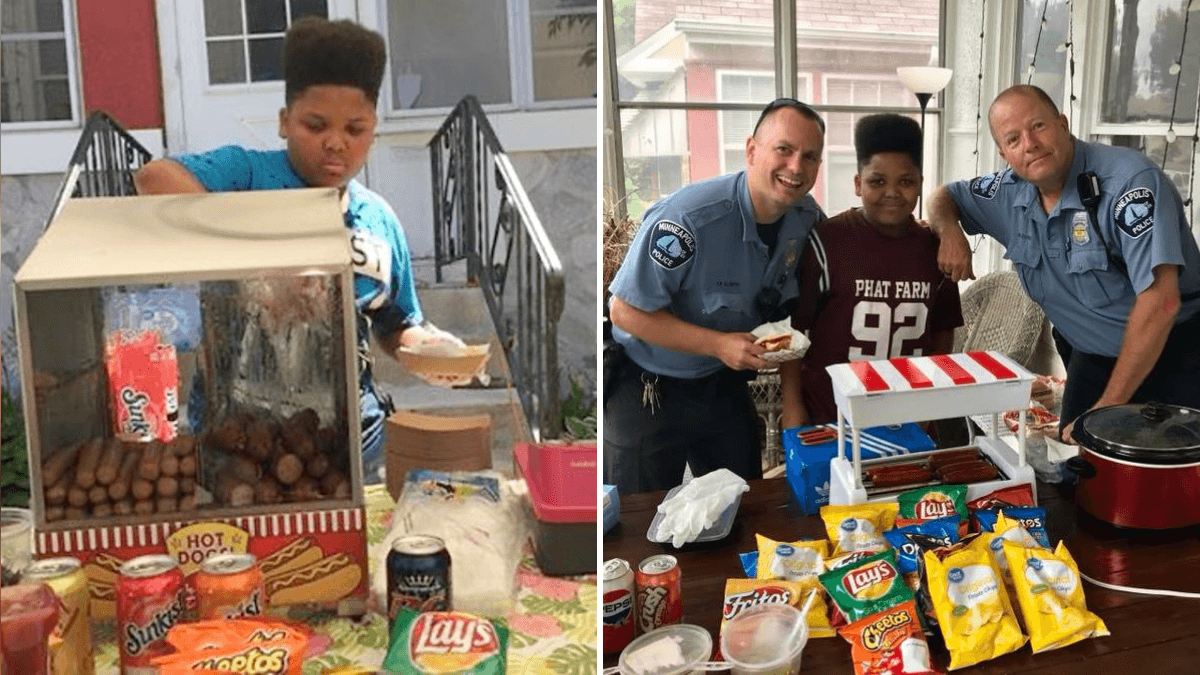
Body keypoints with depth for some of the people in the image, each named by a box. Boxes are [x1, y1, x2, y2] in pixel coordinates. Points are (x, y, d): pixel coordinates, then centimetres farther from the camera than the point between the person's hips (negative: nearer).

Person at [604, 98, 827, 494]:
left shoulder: (808, 218, -8)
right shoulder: (686, 218, -29)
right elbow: (626, 311, -23)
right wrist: (718, 345, -28)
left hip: (725, 386, 6)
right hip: (647, 393, -6)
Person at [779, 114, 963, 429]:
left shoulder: (934, 248, 3)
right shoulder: (826, 241, -11)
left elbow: (942, 331, 13)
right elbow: (791, 327, -8)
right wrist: (792, 406, -10)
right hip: (828, 418, -4)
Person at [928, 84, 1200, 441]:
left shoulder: (1130, 182, -26)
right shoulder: (1010, 191, -5)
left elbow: (1160, 301, -32)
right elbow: (945, 198, 16)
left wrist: (1106, 408, -29)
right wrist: (949, 230, -11)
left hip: (1170, 356, -5)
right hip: (1089, 358, 6)